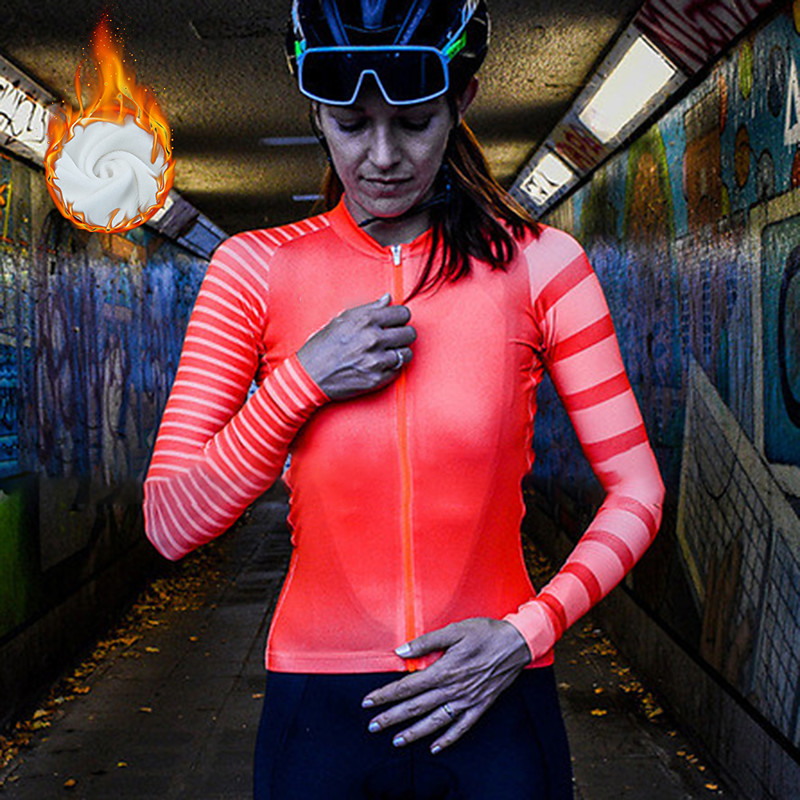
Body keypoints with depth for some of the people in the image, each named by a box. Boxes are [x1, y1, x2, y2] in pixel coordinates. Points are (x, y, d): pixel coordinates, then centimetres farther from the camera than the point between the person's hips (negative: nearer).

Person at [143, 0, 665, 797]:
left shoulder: (538, 264, -3)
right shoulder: (255, 268, -2)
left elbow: (635, 491, 1)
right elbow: (170, 524, -4)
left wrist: (527, 633, -12)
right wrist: (304, 382, -15)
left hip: (491, 706, 0)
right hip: (319, 712, 1)